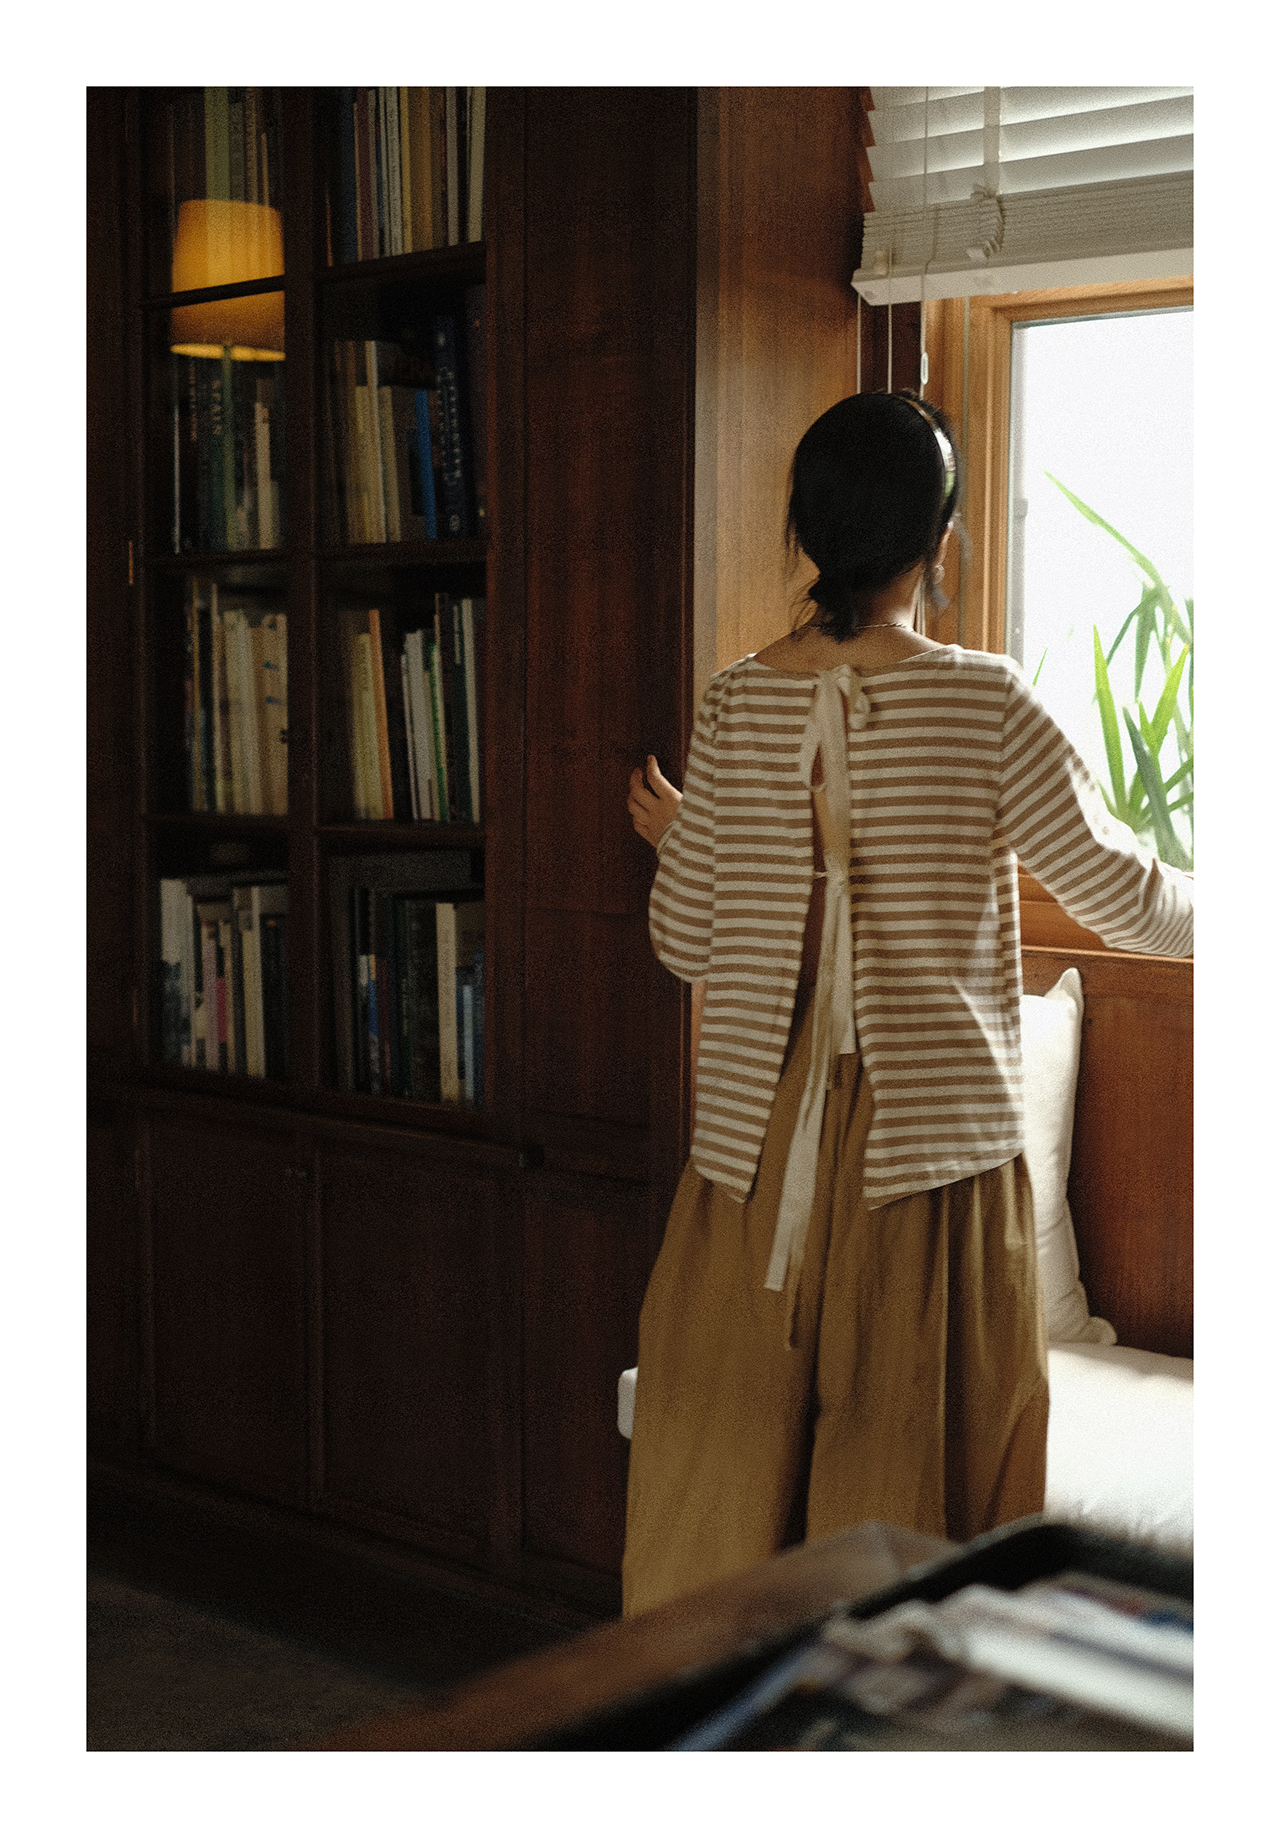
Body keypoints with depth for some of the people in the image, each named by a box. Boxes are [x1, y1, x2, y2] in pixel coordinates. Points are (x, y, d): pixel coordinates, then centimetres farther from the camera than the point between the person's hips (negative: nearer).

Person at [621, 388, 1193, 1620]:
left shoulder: (737, 703, -1)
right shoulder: (981, 702, -10)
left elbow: (685, 941, 4)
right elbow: (1121, 895, -2)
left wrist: (674, 837, 25)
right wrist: (1208, 912, 20)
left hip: (758, 1144, 3)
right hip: (928, 1145, -3)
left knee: (724, 1468, 14)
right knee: (906, 1482, 7)